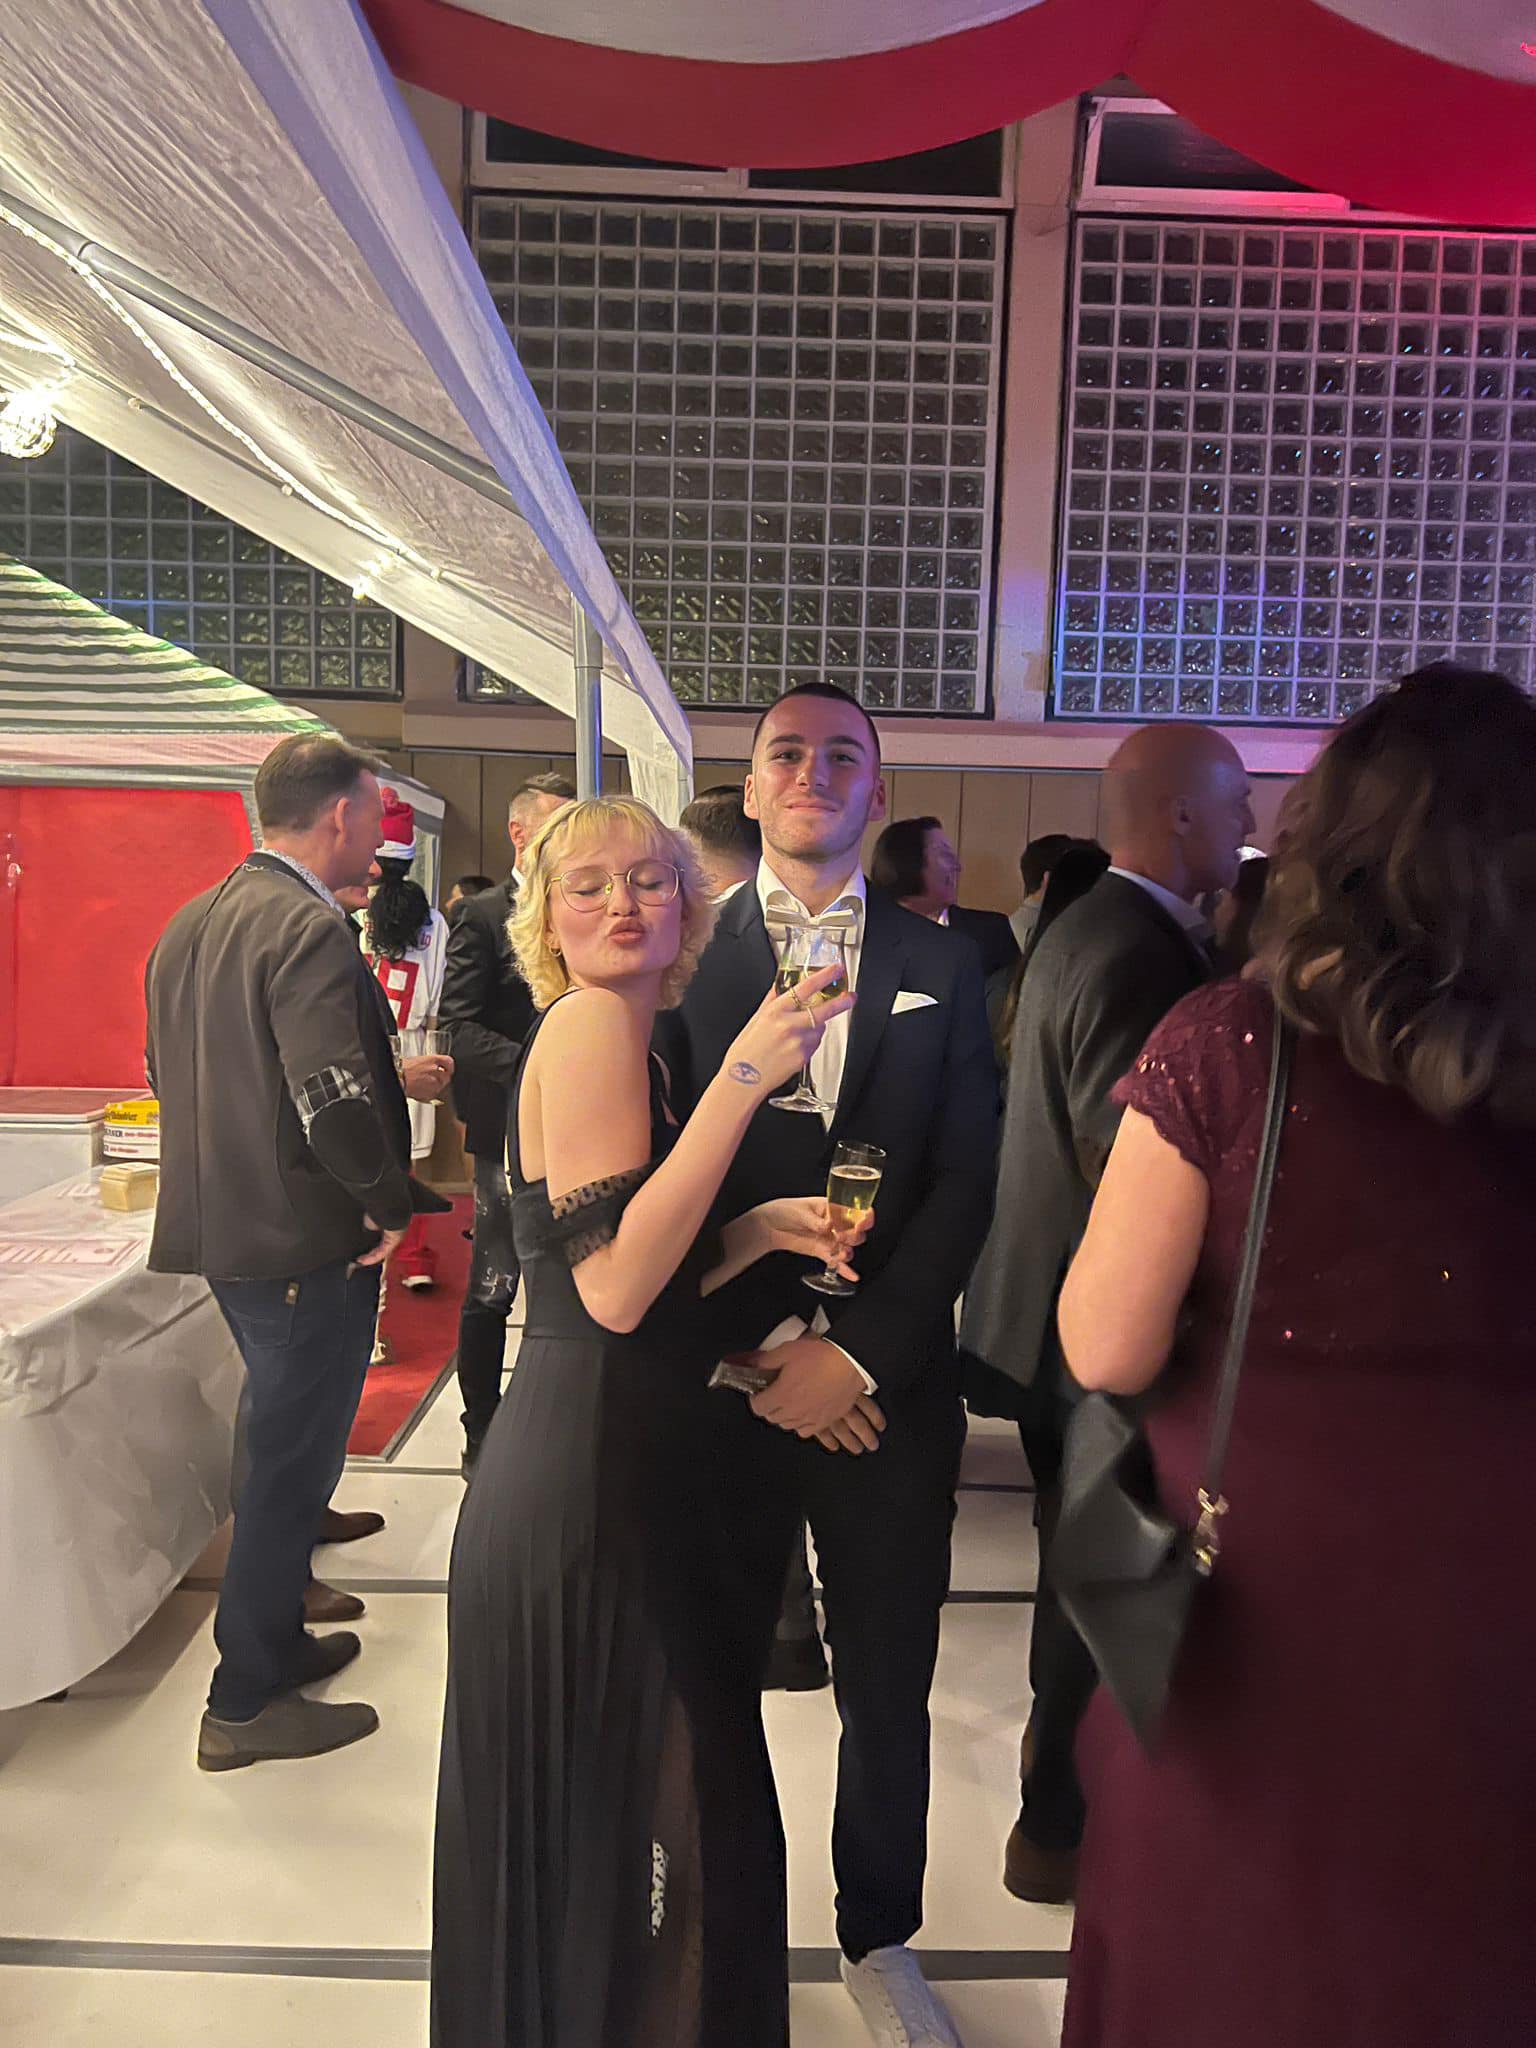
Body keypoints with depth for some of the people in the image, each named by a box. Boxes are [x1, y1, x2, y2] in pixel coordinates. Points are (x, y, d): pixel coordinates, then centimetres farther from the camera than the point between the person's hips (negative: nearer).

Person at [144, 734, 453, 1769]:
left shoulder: (191, 924, 10)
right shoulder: (311, 930, -20)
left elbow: (172, 1072, 18)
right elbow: (336, 1100, -29)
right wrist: (392, 1203, -15)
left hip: (225, 1224, 10)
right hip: (307, 1239, -9)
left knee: (282, 1437, 23)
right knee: (290, 1458, 4)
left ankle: (275, 1637, 39)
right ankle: (247, 1702, 17)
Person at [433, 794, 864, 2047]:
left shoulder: (622, 1033, 13)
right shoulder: (590, 1022, -15)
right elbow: (616, 1289, -25)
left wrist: (765, 1230, 2)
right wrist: (744, 1077, -25)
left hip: (616, 1467, 10)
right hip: (592, 1478, -10)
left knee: (601, 1799, 24)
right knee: (623, 1806, 8)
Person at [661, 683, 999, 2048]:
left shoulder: (939, 968, 4)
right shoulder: (688, 954, 0)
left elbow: (967, 1182, -1)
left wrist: (857, 1354, -9)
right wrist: (765, 1348, -11)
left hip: (892, 1385, 1)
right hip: (728, 1380, -1)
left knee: (889, 1690, 15)